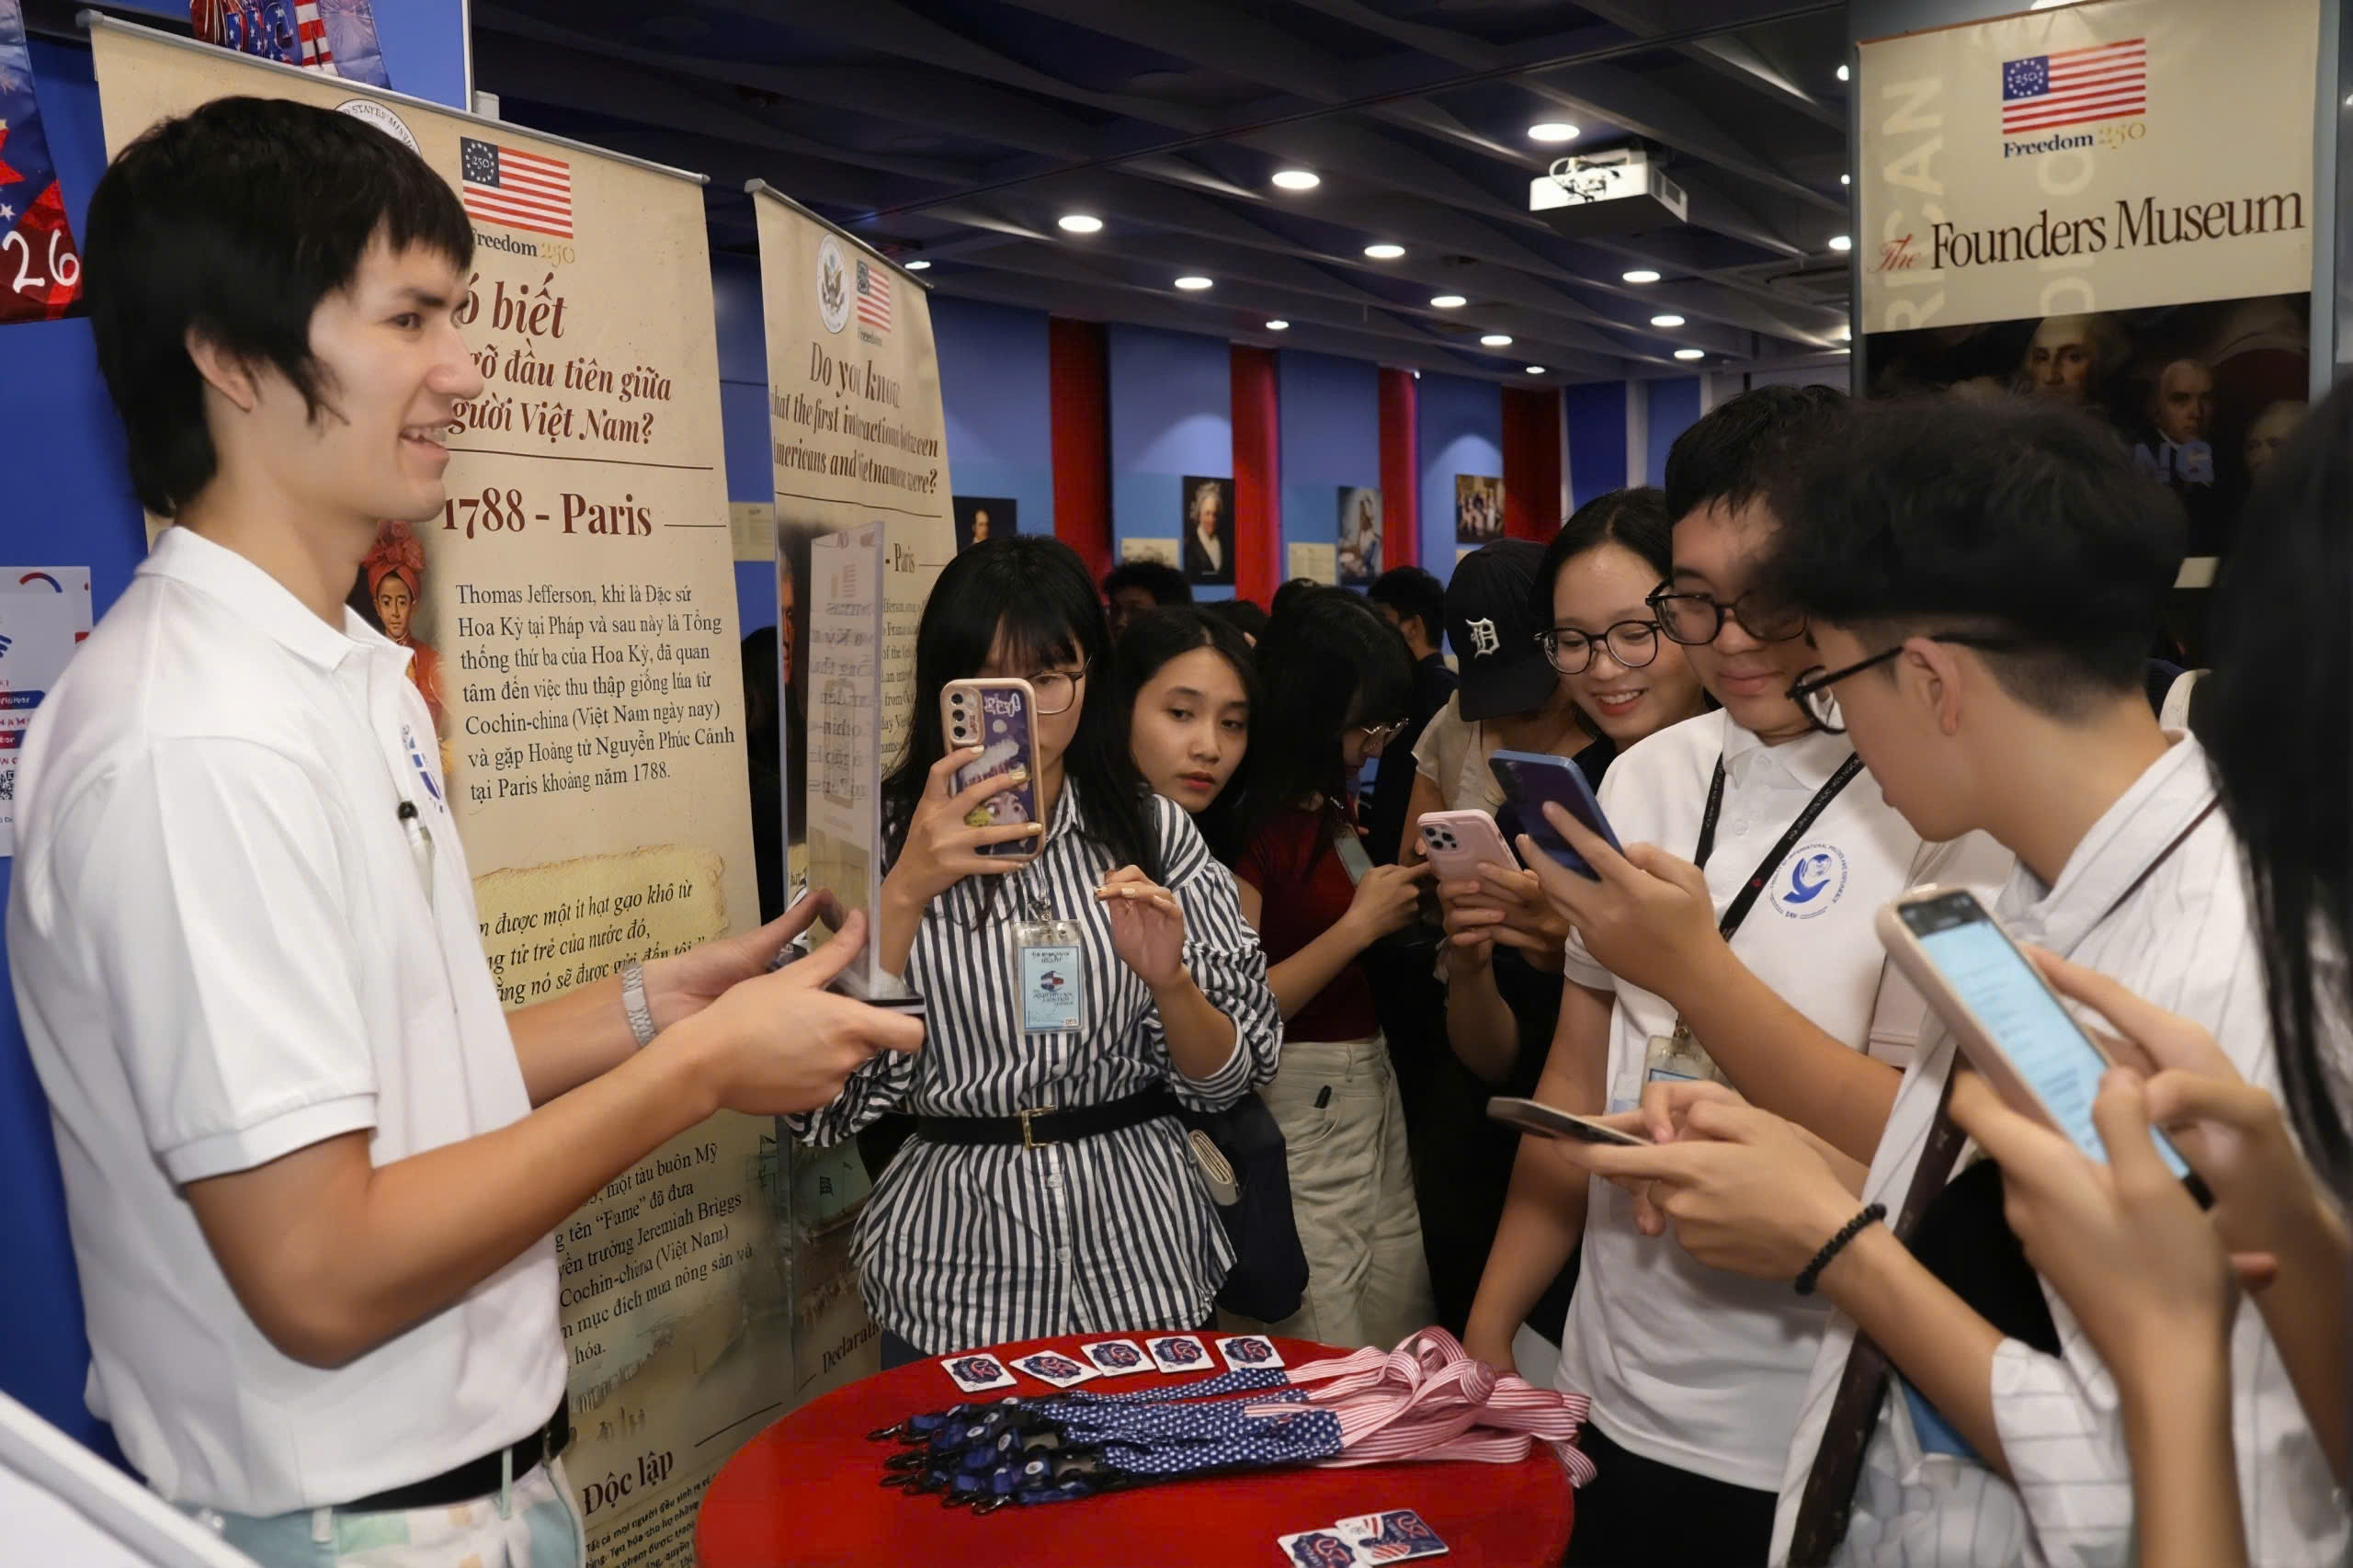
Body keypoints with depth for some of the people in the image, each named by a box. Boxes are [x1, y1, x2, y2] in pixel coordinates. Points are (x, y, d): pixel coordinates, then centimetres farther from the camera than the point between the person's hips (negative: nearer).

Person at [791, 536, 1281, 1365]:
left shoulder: (1155, 830, 0)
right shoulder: (881, 838, -3)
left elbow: (1228, 1077, 0)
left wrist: (1168, 981, -21)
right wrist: (906, 892, -22)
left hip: (1137, 1258, 1)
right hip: (954, 1274, -1)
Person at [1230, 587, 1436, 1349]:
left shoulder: (1335, 811, 12)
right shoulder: (1252, 823, -15)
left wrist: (1406, 906, 2)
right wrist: (1361, 923, -17)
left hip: (1374, 1085, 9)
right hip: (1299, 1106, -8)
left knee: (1402, 1350, 14)